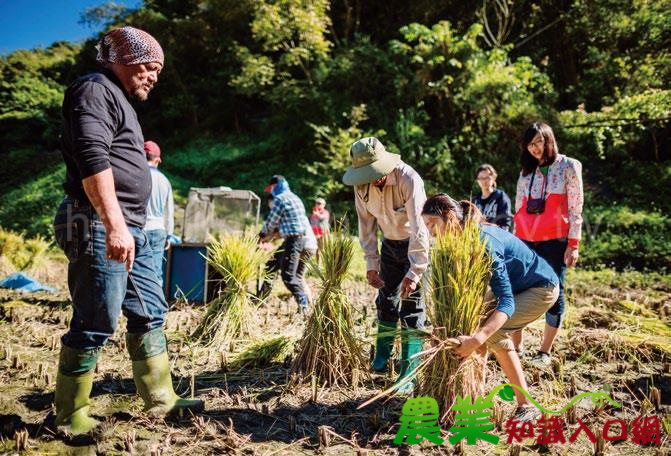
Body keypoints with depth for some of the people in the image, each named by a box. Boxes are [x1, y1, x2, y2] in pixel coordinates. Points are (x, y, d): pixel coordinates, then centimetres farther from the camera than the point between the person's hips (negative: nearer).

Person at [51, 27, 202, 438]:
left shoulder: (119, 99, 24)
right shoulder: (95, 90, -7)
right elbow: (93, 160, -21)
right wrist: (114, 226, -27)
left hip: (131, 228, 11)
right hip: (100, 226, -10)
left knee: (149, 314, 13)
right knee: (95, 324, -6)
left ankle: (160, 398, 22)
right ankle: (71, 418, 6)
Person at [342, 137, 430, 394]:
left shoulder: (408, 179, -31)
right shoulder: (362, 185, -13)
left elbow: (419, 228, -33)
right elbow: (366, 226, -3)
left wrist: (414, 272, -35)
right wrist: (372, 264, -5)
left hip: (417, 245, -5)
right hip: (390, 244, 5)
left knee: (412, 306, -8)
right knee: (386, 301, 13)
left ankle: (408, 375, -2)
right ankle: (381, 357, 35)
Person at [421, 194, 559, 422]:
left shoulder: (484, 241, -34)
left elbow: (506, 300, -39)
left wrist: (477, 339, -51)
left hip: (541, 288, -9)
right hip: (513, 286, 9)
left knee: (495, 332, -24)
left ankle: (527, 406, -18)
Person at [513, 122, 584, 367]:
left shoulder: (568, 167, 2)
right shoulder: (526, 172, 15)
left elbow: (575, 209, -3)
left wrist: (573, 244, -9)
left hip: (555, 240, -4)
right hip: (526, 240, 5)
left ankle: (545, 351, 7)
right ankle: (515, 347, 9)